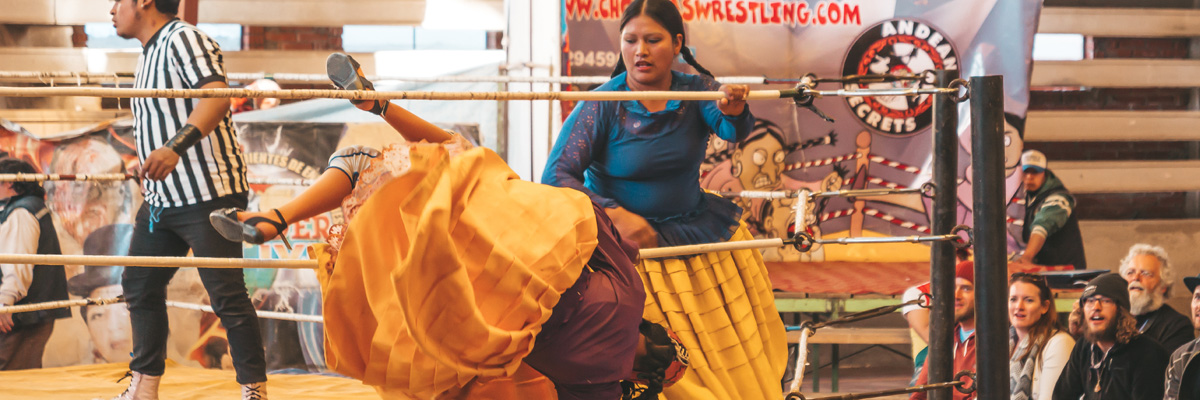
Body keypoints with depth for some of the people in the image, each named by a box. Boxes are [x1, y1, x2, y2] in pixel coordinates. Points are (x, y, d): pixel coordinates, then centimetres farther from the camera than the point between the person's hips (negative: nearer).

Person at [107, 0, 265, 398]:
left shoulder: (183, 39, -13)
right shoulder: (149, 54, 17)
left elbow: (217, 97, -29)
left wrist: (174, 149, -41)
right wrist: (149, 184, 28)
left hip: (209, 193, -10)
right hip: (162, 198, 10)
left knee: (227, 295, -8)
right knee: (139, 285, 12)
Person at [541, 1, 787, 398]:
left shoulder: (696, 90, -5)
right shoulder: (601, 106, -14)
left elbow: (733, 131, -24)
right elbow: (556, 176, -19)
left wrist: (733, 111, -48)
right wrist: (616, 215, -30)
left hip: (703, 232, 4)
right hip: (632, 243, -4)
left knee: (734, 350, 12)